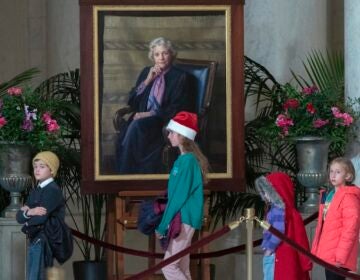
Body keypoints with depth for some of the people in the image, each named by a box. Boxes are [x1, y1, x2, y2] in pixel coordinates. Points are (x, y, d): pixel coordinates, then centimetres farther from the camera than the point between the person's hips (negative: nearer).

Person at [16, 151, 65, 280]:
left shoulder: (53, 191, -10)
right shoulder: (35, 192, 16)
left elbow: (41, 217, -22)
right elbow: (19, 216, 7)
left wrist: (26, 213, -2)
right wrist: (29, 212, -15)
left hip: (44, 242, -9)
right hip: (34, 240, 9)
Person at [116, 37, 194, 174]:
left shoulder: (180, 77, 4)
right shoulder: (146, 72, 19)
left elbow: (176, 109, -3)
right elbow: (132, 101, 14)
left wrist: (151, 114, -13)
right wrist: (147, 80, 2)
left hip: (164, 121, -4)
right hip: (142, 117, 4)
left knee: (136, 126, -34)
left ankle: (125, 173, -29)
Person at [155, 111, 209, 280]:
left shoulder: (187, 160, -15)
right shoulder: (184, 159, 14)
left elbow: (180, 196, -17)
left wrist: (163, 226, -13)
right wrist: (166, 223, 14)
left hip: (184, 220, -9)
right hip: (182, 220, 9)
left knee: (169, 266, -10)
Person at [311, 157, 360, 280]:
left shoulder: (349, 197, -12)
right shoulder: (328, 195, 15)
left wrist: (341, 256, -21)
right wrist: (316, 249, 15)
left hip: (338, 258, -9)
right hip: (328, 254, 9)